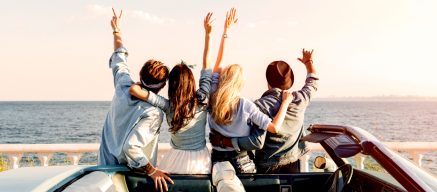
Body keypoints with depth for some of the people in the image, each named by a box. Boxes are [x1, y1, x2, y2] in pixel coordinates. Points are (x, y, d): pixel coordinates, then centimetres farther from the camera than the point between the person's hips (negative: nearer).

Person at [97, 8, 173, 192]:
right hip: (131, 175, -6)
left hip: (107, 166, 6)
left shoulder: (123, 86, -10)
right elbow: (131, 147, -35)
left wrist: (116, 30, 21)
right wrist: (152, 170, -26)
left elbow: (119, 59, 8)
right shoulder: (153, 113, -27)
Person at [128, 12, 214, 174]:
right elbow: (206, 64, -6)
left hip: (177, 160, -2)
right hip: (200, 160, 2)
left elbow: (134, 90, -26)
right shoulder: (202, 100, -12)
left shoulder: (168, 106, -18)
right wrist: (207, 34, -1)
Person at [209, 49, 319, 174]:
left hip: (268, 167, -3)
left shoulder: (261, 105, -18)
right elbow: (312, 83, 18)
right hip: (293, 164, 3)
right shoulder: (300, 99, -4)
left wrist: (223, 141, -21)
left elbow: (257, 142, -25)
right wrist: (309, 62, 35)